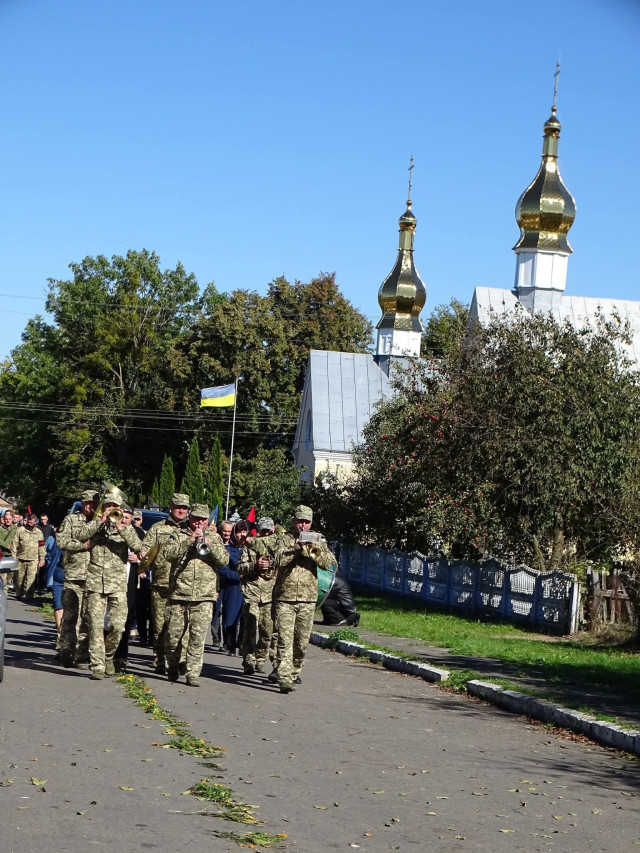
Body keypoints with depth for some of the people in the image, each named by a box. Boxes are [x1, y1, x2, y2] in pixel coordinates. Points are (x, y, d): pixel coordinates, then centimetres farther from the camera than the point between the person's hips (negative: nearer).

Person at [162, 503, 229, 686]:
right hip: (178, 595, 0)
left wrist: (209, 543, -13)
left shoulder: (214, 538, 14)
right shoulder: (179, 535, 10)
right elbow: (168, 553, -8)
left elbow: (224, 560, 1)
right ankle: (173, 667, 27)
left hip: (204, 597, 0)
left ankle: (193, 674, -2)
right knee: (173, 635, 5)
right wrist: (190, 540, -14)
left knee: (198, 637, -6)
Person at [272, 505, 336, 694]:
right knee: (285, 640, -12)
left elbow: (329, 563, -4)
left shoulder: (317, 541, 11)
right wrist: (296, 548, -23)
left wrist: (313, 550, -20)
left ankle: (295, 671, 32)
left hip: (308, 600, 3)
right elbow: (278, 560, -12)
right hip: (285, 598, -3)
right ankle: (285, 679, -17)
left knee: (302, 641, 11)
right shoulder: (284, 538, 5)